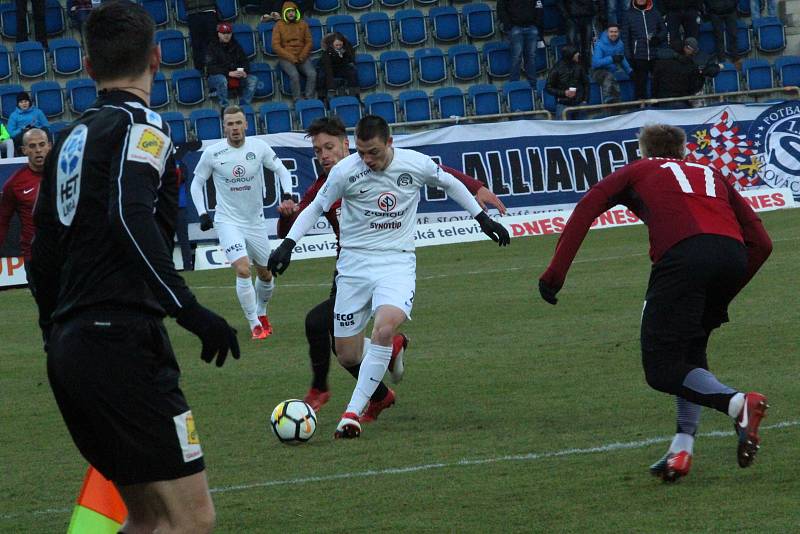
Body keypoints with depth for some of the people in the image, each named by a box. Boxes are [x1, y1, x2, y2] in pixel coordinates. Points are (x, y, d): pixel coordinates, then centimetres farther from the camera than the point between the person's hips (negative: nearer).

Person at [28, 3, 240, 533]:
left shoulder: (70, 140, 17)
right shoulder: (141, 125, -6)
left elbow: (43, 258, 21)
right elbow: (130, 216, -24)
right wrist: (189, 309, -27)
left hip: (69, 347, 9)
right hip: (123, 344, -9)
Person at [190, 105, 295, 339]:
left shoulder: (259, 147, -8)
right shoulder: (212, 153, -10)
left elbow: (281, 170, 2)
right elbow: (196, 183, 3)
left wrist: (287, 195, -15)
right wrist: (202, 213, -7)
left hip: (255, 221, 3)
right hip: (228, 221, -3)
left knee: (265, 274, 14)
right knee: (242, 270, -21)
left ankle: (261, 313, 42)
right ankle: (255, 325, -10)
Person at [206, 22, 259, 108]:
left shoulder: (235, 45, 13)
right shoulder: (212, 47, -3)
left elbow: (245, 61, 13)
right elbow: (211, 67, -13)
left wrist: (245, 72, -12)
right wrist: (229, 73, -25)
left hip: (236, 76, 5)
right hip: (216, 76, -5)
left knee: (253, 80, -16)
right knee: (221, 80, -39)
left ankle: (243, 106, -21)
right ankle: (224, 107, -34)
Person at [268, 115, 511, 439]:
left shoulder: (416, 164, -4)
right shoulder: (345, 171, -8)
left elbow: (449, 183, 16)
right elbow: (316, 208, 5)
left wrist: (483, 218, 21)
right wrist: (288, 244, -6)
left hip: (397, 262, -1)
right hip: (354, 263, 1)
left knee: (384, 329, -29)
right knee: (347, 355, 0)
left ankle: (352, 413, -23)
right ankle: (392, 352, 36)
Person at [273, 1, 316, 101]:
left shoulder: (303, 24, 11)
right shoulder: (279, 26, 2)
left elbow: (309, 42, 10)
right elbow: (276, 45, -4)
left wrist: (302, 56, -7)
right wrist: (290, 57, -13)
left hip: (302, 57, 3)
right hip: (286, 58, -3)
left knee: (312, 74, -25)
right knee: (294, 74, -31)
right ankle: (297, 101, -28)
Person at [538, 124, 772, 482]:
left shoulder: (638, 172, 27)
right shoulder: (711, 174, 36)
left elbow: (587, 207, 11)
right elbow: (760, 243, 27)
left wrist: (555, 273, 8)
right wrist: (724, 293, 31)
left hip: (682, 255, -5)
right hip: (733, 254, 5)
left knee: (661, 367, -3)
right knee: (690, 352, 23)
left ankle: (738, 403, -27)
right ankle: (682, 449, 9)